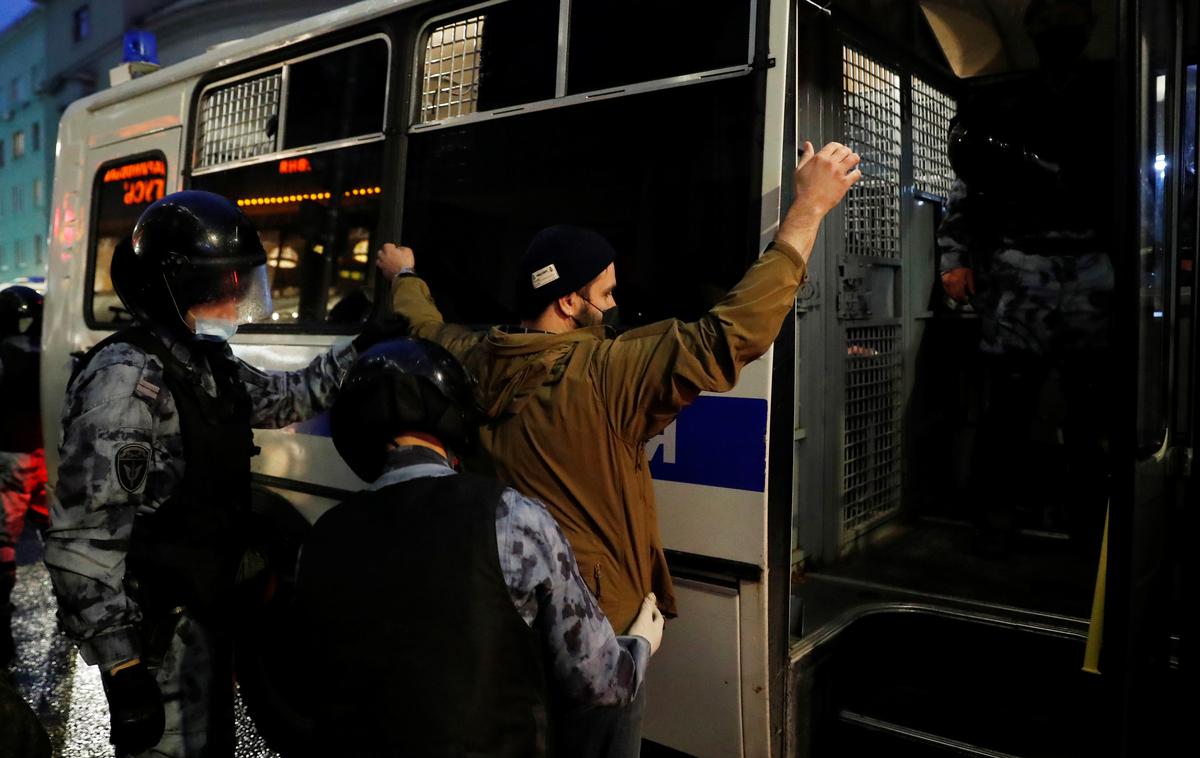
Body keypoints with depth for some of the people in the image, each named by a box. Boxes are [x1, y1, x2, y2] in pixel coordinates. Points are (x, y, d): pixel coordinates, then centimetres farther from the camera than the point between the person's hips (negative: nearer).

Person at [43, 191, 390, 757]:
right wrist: (122, 666, -24)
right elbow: (83, 538, -25)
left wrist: (362, 348, 17)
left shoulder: (209, 364, 6)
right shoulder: (128, 377, -22)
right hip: (159, 635, -9)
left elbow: (285, 396, 25)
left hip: (205, 613, 9)